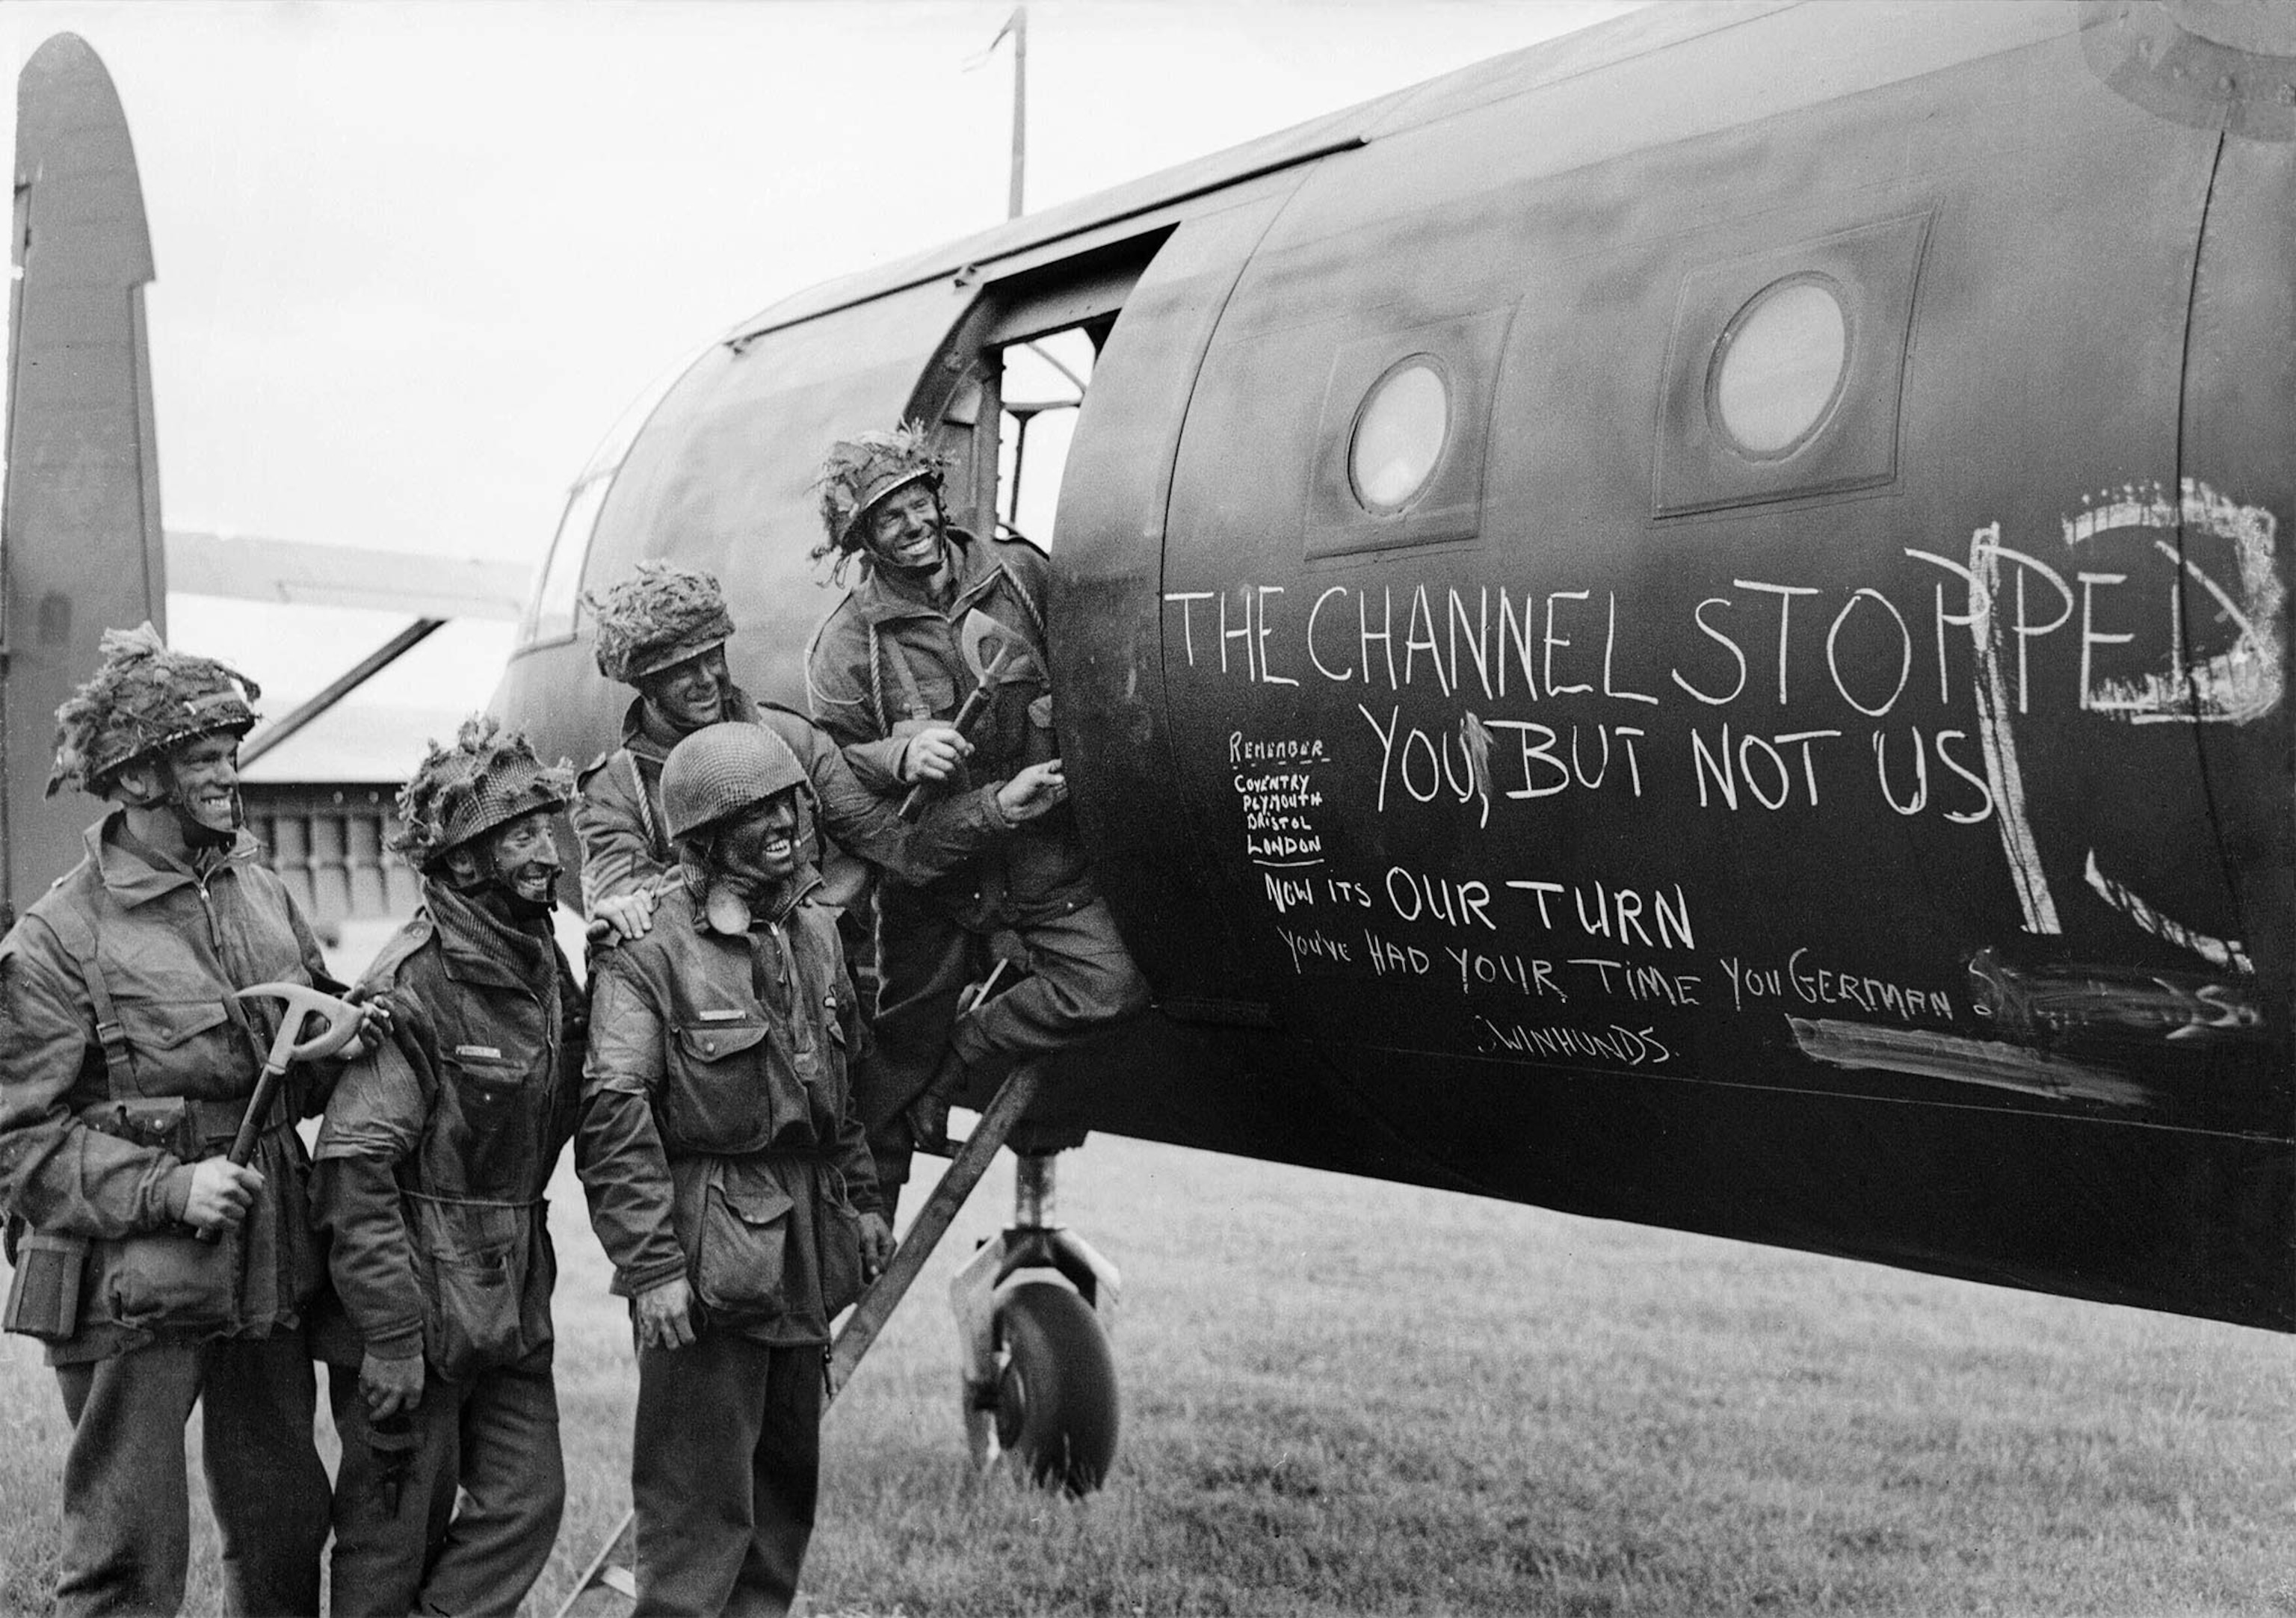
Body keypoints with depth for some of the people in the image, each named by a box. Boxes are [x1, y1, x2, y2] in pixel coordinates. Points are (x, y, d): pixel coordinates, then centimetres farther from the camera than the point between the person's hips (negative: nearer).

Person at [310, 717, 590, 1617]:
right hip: (421, 1301, -8)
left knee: (528, 1501, 7)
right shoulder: (415, 984, -18)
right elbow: (354, 1169, -22)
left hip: (513, 1303, 8)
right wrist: (389, 1337, -24)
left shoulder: (545, 964, 8)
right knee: (396, 1534, 4)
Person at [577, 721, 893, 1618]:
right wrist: (650, 1265, -21)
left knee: (788, 1468, 18)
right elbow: (613, 1116, -19)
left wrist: (863, 1198, 18)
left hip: (804, 1240, 8)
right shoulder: (647, 950, -14)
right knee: (701, 1491, -2)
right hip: (707, 1249, -8)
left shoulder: (810, 927, 9)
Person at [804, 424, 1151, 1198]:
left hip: (1043, 848, 2)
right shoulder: (846, 642, -6)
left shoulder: (1018, 572, 1)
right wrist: (902, 753, -24)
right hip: (933, 867, -2)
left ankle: (953, 1062, 5)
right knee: (900, 1050, 5)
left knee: (1112, 985, -18)